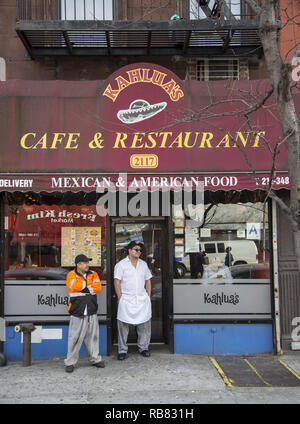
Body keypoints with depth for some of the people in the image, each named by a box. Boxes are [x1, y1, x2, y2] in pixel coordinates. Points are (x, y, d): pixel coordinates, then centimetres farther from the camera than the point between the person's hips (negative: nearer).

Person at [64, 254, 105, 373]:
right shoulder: (71, 275, 0)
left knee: (93, 336, 10)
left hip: (92, 313, 4)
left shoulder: (93, 274, 10)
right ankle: (70, 362, 10)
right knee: (75, 338, -1)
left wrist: (84, 288, -12)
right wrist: (90, 287, -6)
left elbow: (98, 287, -5)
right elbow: (74, 286, -20)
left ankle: (95, 359, 23)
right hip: (77, 314, -3)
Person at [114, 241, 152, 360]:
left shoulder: (143, 264, 13)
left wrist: (148, 296, 9)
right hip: (126, 300, -4)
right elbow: (117, 282, -6)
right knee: (123, 325, -1)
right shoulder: (121, 264, -2)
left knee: (145, 324, 6)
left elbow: (148, 281, 17)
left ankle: (143, 347, 20)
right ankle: (122, 350, 10)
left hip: (142, 300, 4)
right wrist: (120, 298, -11)